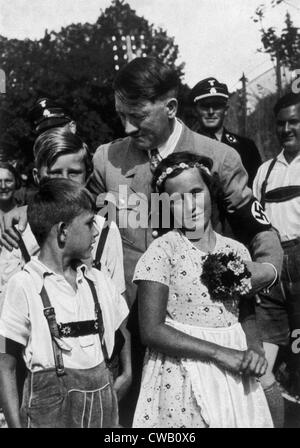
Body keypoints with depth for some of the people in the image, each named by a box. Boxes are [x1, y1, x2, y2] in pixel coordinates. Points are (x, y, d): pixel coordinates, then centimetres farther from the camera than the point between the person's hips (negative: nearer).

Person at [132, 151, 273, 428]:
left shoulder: (237, 251, 3)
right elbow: (151, 330, -16)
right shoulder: (162, 252, -11)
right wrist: (219, 352, -19)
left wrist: (255, 349, -9)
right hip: (183, 377, -4)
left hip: (235, 378, 5)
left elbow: (246, 315, 12)